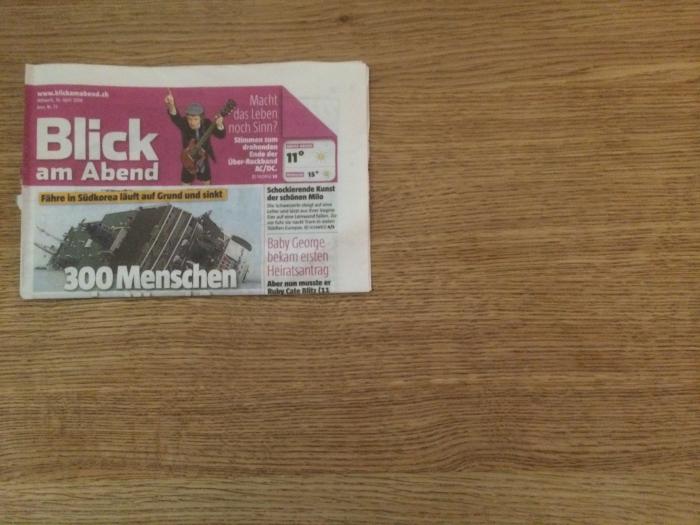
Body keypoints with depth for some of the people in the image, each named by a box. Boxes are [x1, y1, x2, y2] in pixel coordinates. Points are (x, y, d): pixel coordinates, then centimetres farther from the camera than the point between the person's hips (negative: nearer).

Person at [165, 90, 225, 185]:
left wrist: (219, 125, -44)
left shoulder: (207, 124, -15)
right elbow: (176, 117, -42)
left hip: (204, 162, 2)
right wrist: (171, 105, -67)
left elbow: (221, 135, -20)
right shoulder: (184, 124, -21)